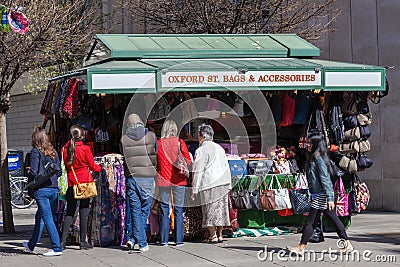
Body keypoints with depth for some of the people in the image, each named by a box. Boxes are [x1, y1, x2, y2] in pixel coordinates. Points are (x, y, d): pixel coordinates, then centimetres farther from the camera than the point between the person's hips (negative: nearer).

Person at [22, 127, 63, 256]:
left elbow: (33, 171, -14)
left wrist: (30, 182, 4)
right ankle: (31, 245, 30)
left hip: (41, 189, -6)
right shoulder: (53, 151, 9)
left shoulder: (36, 151, -8)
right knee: (39, 217, 18)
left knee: (48, 218, -5)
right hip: (54, 188, 6)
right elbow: (59, 171, 9)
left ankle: (57, 248, -10)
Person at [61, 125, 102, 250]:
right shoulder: (85, 148, -9)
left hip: (71, 183, 4)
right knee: (84, 211, 2)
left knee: (70, 212, 10)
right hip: (84, 182, -3)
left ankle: (63, 241, 5)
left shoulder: (65, 149, 1)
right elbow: (92, 166, 1)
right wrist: (100, 167, 20)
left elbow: (63, 166, 9)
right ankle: (83, 241, 3)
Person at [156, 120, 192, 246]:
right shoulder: (180, 142, -4)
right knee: (179, 210, 4)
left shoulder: (158, 143, -1)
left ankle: (164, 240, 5)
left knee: (164, 210, 6)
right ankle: (179, 239, 3)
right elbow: (188, 161, -7)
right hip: (178, 180, -1)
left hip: (163, 180, 1)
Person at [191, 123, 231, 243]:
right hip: (223, 183, 7)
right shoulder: (219, 148, 16)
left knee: (210, 210, -2)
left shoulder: (201, 150, -7)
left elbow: (198, 172, -9)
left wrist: (195, 190, -6)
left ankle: (213, 236, -2)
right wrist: (228, 184, 22)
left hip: (209, 185, -7)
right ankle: (220, 235, 13)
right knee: (221, 208, 10)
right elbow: (226, 167, 19)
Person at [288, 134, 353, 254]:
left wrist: (330, 198, -22)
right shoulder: (312, 158, 15)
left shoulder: (318, 158, -14)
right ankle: (347, 244, 14)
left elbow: (325, 179, -19)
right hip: (318, 195, 10)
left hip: (322, 195, -10)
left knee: (310, 221, -5)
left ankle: (301, 247, -1)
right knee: (334, 219, 11)